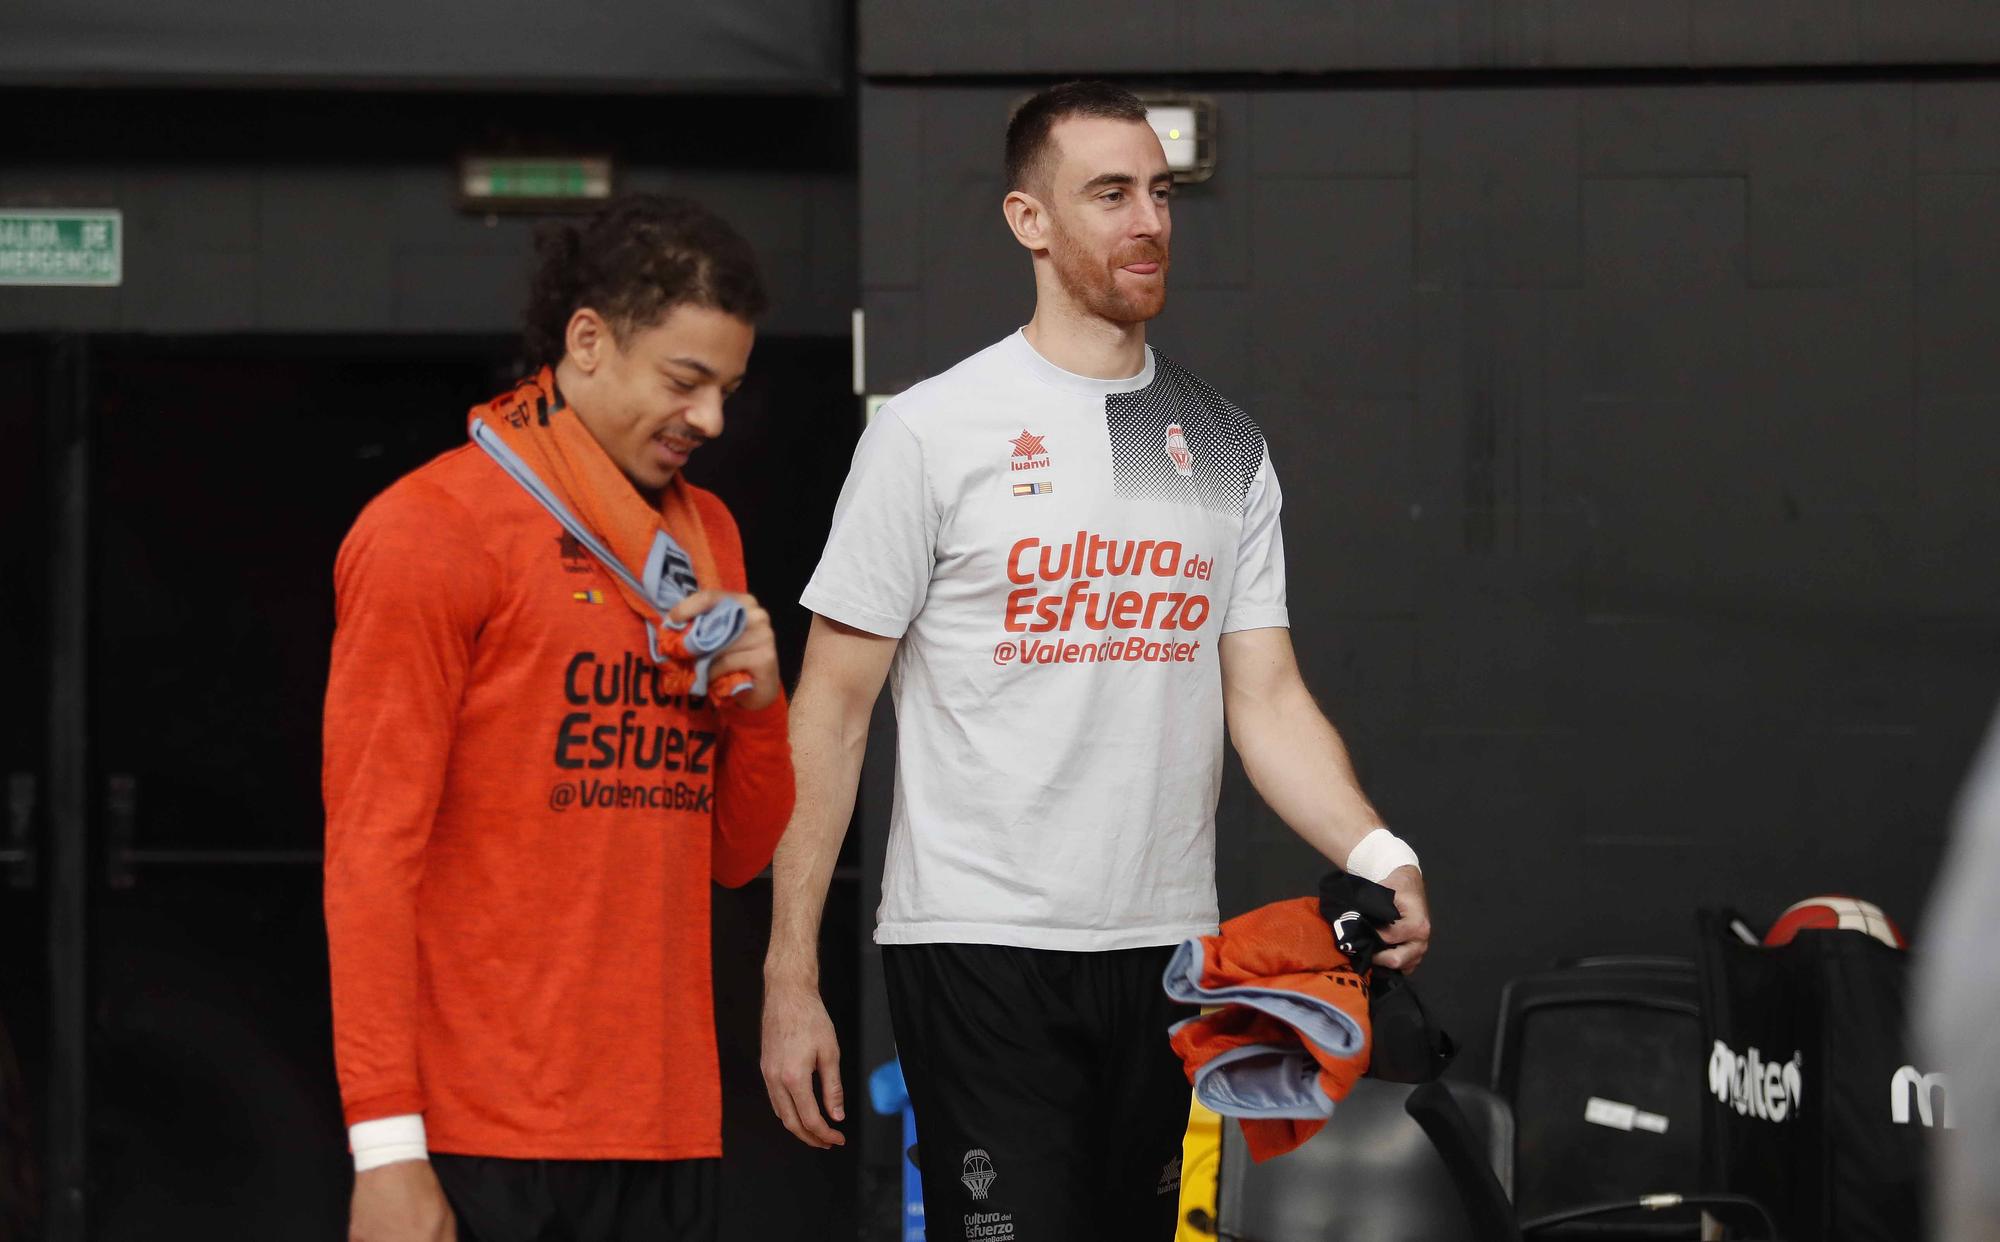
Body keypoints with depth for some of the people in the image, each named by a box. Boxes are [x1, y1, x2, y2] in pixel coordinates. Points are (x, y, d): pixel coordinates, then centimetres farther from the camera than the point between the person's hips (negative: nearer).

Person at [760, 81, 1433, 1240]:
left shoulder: (1227, 447, 12)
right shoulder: (935, 432, -3)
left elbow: (1268, 698, 10)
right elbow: (834, 708, -3)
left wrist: (1376, 851, -10)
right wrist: (790, 978, -7)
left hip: (1169, 951, 5)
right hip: (982, 945, -5)